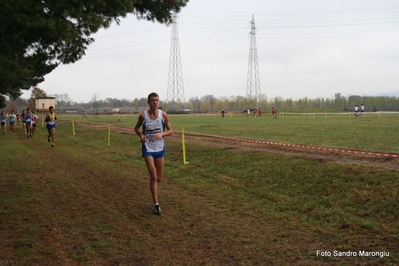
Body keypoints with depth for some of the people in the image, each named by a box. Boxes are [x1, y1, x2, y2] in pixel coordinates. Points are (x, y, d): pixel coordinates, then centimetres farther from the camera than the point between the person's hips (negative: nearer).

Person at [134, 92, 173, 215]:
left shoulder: (163, 115, -5)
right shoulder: (143, 116, -7)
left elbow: (170, 130, 1)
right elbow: (136, 128, 9)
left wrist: (162, 134, -19)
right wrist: (140, 135, -12)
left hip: (160, 148, 2)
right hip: (148, 148, -2)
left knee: (159, 178, 8)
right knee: (153, 176, -11)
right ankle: (156, 204, -3)